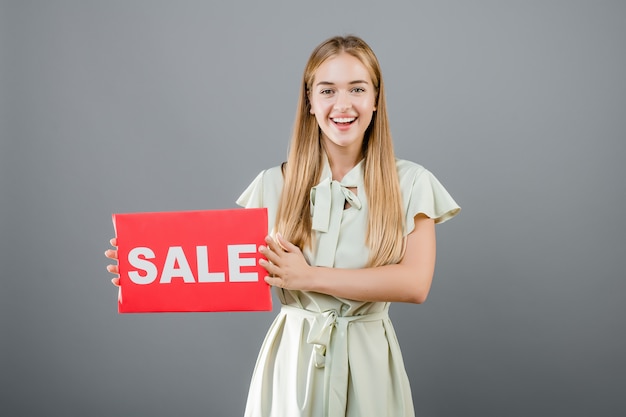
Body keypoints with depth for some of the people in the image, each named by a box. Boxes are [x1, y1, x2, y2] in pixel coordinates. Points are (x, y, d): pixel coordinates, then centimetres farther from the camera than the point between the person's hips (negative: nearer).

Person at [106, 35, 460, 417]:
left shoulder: (409, 183, -4)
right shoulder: (275, 185, 0)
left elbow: (415, 283, -14)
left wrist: (310, 276, -19)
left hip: (368, 360, 0)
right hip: (292, 356, 1)